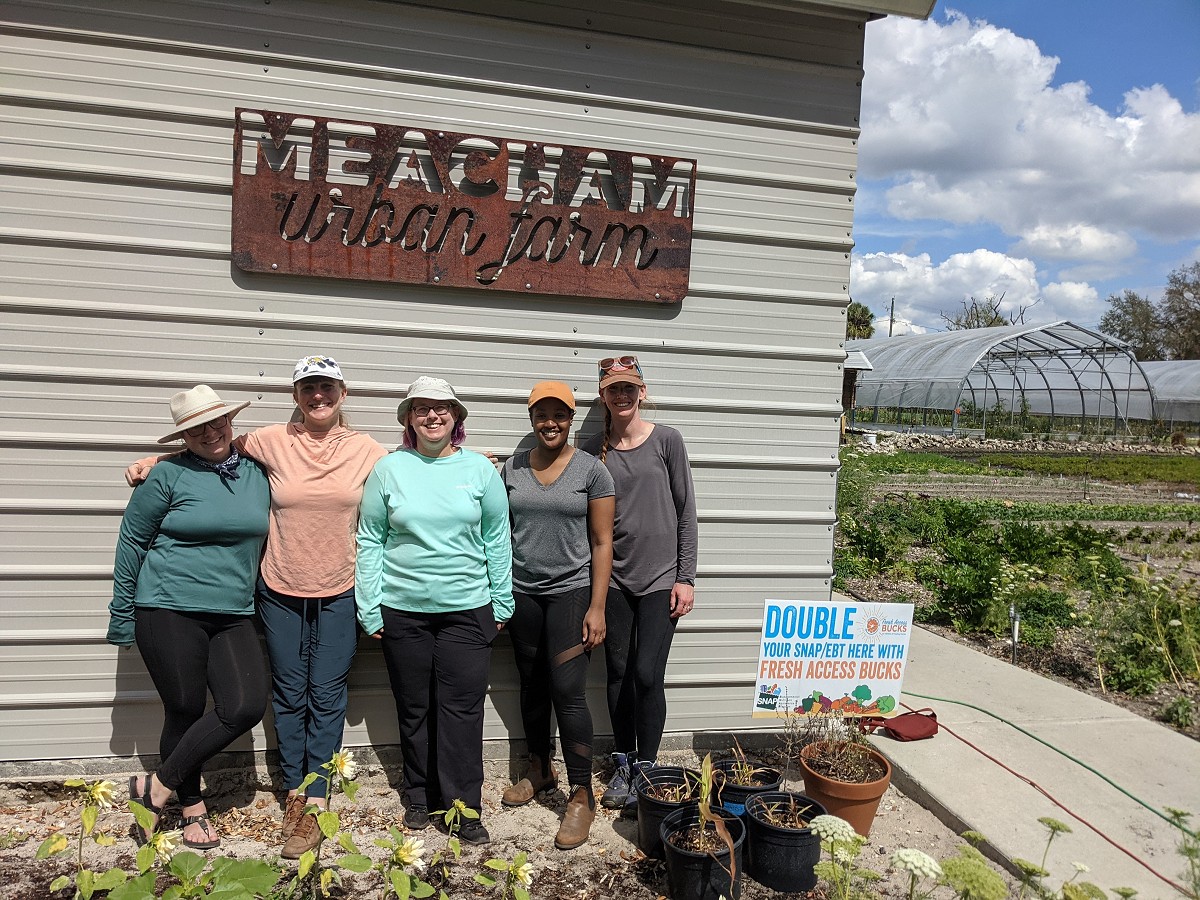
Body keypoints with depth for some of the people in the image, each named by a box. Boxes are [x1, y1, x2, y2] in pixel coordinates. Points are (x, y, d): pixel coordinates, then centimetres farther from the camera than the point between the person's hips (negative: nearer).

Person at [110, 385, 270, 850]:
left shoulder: (257, 474, 7)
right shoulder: (170, 474, -6)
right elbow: (131, 540, 0)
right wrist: (122, 614, 2)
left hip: (233, 616, 4)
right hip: (169, 611, -4)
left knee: (246, 706, -8)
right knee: (185, 711, 4)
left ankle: (157, 787, 10)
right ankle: (192, 806, 26)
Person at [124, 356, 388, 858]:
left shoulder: (367, 452, -4)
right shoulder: (272, 442, -5)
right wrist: (155, 460, 3)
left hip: (338, 594, -1)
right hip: (281, 591, 1)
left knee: (327, 695, 5)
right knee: (289, 694, 11)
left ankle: (315, 801, 15)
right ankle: (295, 794, 26)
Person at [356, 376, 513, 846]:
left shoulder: (480, 469, 1)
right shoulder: (388, 469, 0)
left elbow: (497, 540, 5)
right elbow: (369, 541, 2)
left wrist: (502, 603, 4)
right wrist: (368, 608, -1)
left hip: (467, 609, 0)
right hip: (402, 609, 1)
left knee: (462, 709, 0)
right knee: (413, 709, 12)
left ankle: (465, 807, 12)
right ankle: (419, 798, 29)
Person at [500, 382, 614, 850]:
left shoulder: (592, 470, -5)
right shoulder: (513, 467, 5)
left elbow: (602, 543, -5)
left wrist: (597, 608, -9)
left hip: (571, 592, -4)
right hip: (522, 592, 4)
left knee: (568, 690, -8)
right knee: (532, 687, 14)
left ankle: (581, 795, 5)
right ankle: (539, 770, 34)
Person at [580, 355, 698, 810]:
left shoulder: (666, 440, -3)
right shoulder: (593, 450, 3)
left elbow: (686, 512, -2)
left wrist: (686, 578, -5)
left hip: (661, 578, -2)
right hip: (613, 578, 3)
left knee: (647, 676, -4)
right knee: (618, 674, 10)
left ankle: (645, 769, 14)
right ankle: (622, 765, 26)